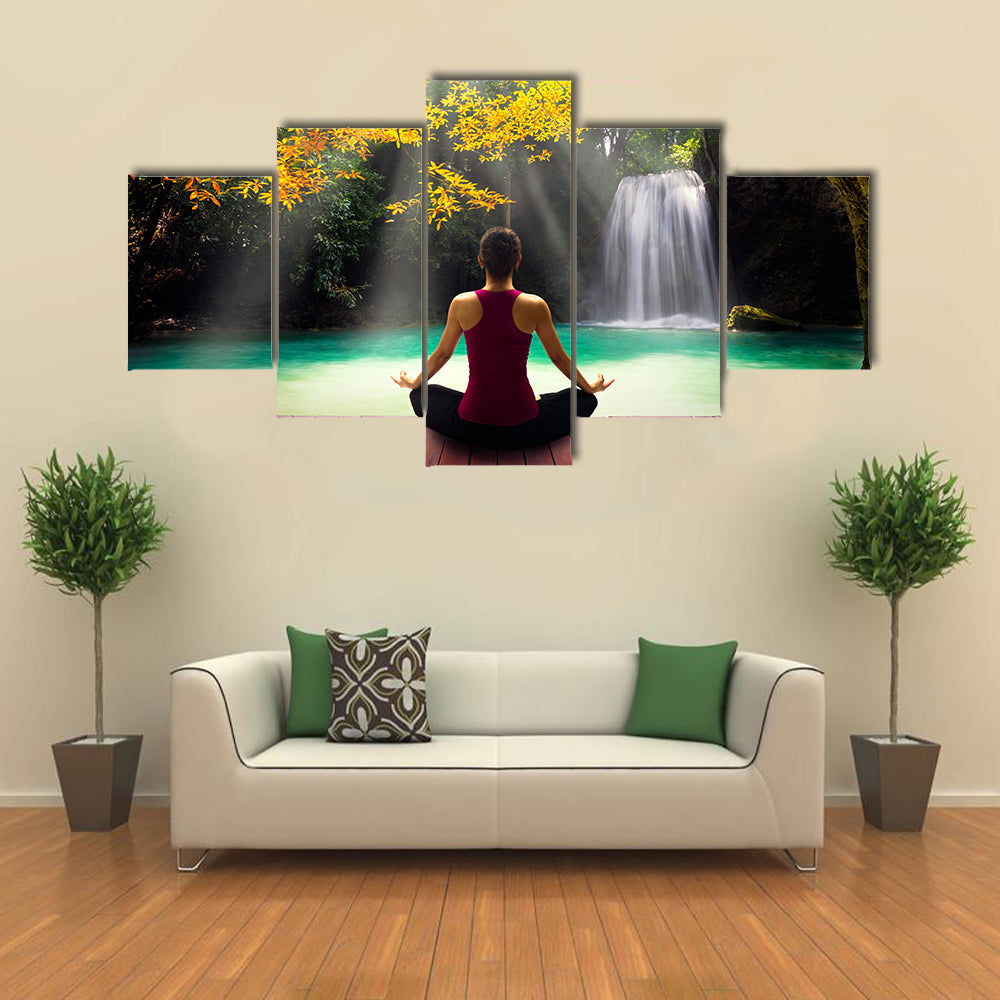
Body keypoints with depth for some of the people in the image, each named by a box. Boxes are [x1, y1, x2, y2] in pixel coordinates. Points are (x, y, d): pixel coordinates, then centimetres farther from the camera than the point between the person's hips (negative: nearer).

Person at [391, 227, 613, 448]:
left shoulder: (461, 304, -5)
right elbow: (559, 357, 6)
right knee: (586, 401, 24)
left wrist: (414, 383, 31)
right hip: (522, 430, -1)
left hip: (470, 428, 1)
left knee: (420, 395, 29)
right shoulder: (535, 306, -9)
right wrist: (590, 388, 25)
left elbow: (442, 354, 10)